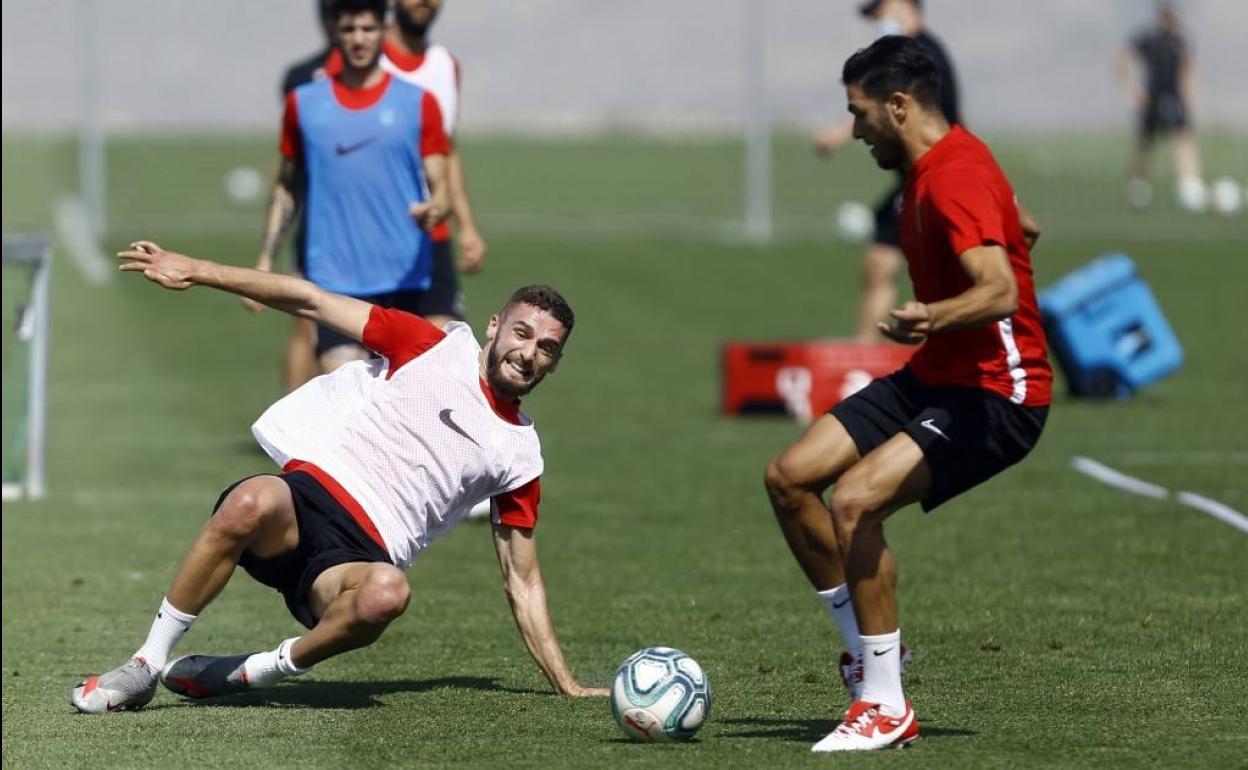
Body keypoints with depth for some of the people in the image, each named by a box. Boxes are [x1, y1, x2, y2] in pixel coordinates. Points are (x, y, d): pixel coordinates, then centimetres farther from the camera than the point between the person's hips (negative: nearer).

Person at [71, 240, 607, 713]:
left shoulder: (519, 452, 17)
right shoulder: (437, 347, 11)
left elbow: (522, 580, 23)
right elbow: (311, 301, 8)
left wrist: (565, 685, 16)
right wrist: (197, 272, 0)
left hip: (360, 558, 1)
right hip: (310, 492, -1)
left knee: (387, 593, -39)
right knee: (253, 501, -39)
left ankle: (251, 673, -16)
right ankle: (146, 666, -23)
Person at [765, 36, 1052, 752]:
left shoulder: (954, 178, -22)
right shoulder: (937, 163, 8)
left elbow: (1002, 292, -36)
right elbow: (1010, 225, 26)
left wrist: (936, 318, -56)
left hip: (997, 394, -10)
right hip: (936, 375, 10)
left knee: (854, 500, -26)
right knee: (790, 477, 3)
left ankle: (885, 706, -15)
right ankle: (874, 651, 13)